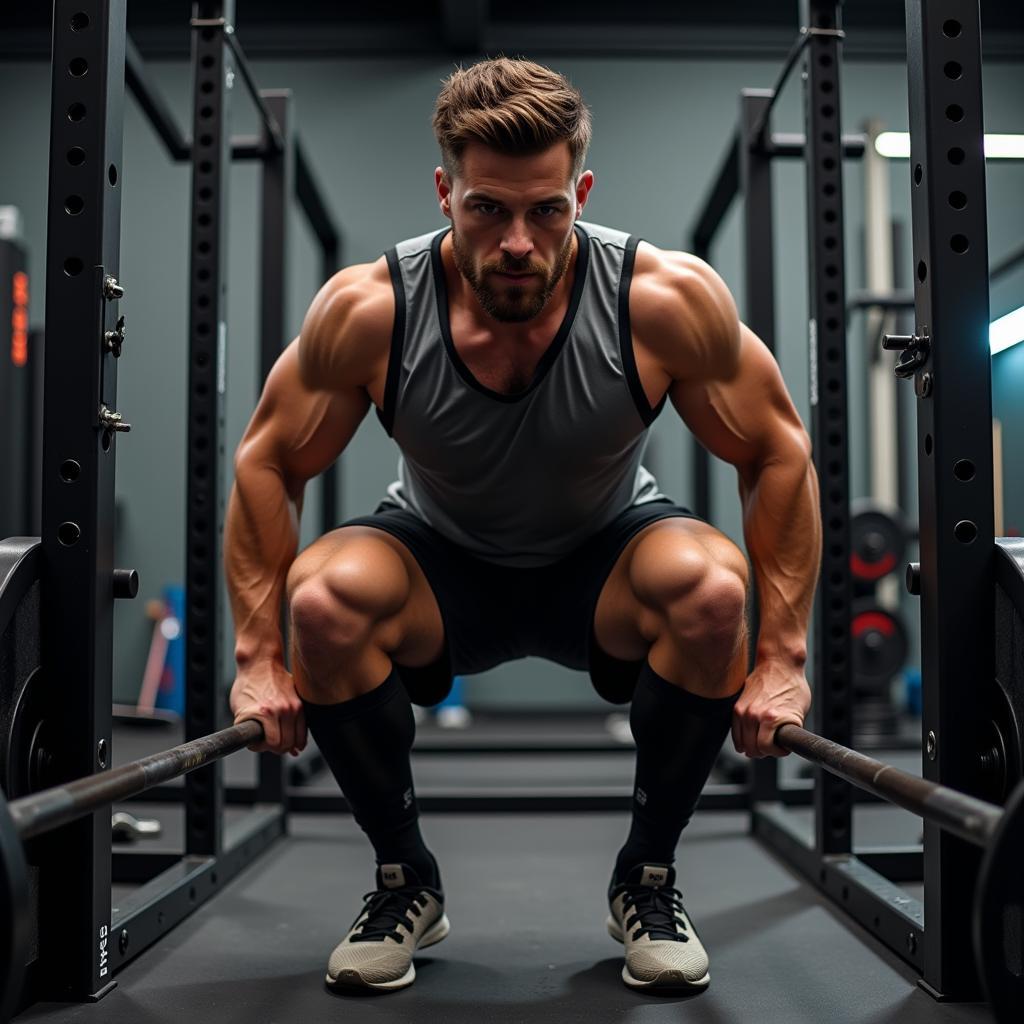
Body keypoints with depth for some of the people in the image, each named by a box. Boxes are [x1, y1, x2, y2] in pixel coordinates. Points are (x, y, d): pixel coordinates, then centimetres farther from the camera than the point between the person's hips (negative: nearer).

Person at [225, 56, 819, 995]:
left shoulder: (668, 299, -27)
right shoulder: (369, 309, -25)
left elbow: (781, 453, -14)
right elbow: (267, 463, -11)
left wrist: (783, 658, -16)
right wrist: (257, 659, -13)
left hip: (604, 563, 0)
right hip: (442, 568, 1)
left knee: (712, 588, -33)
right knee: (324, 596, -31)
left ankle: (648, 878, -5)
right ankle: (406, 880, -4)